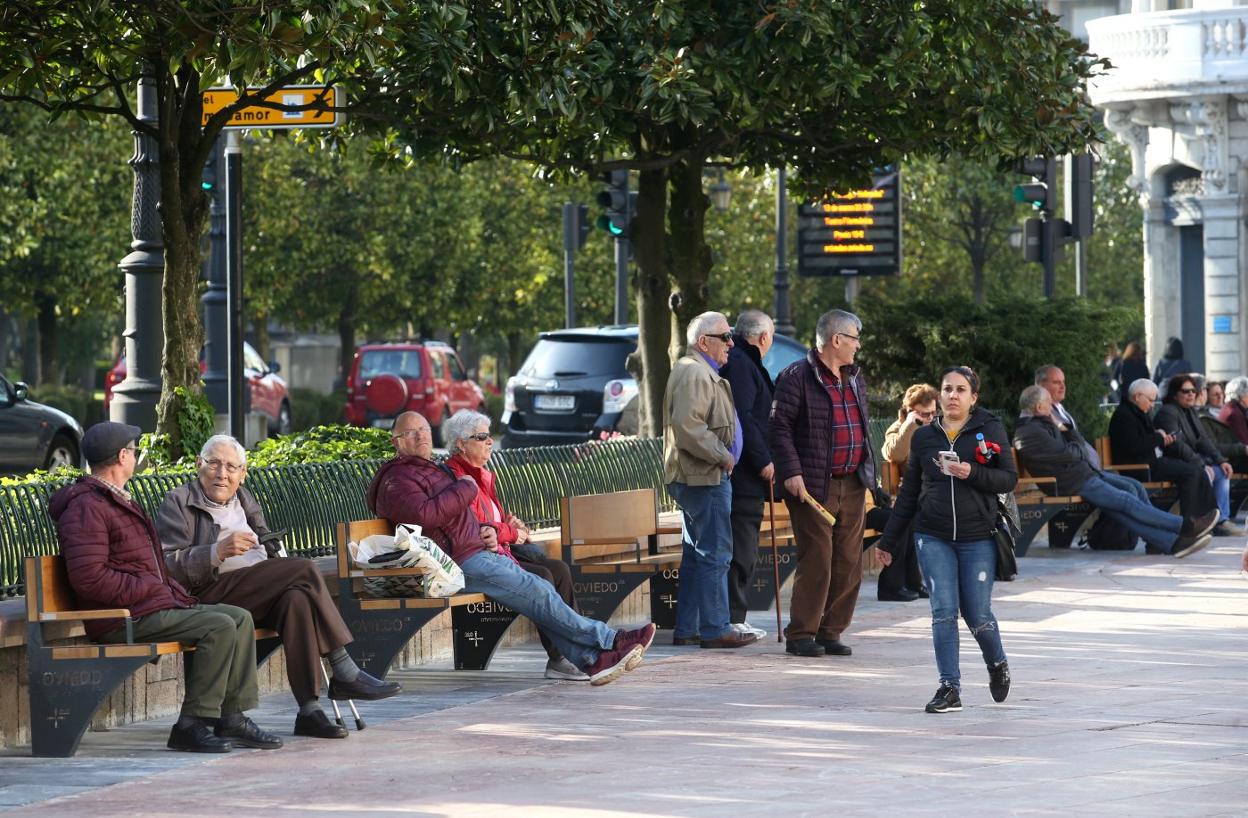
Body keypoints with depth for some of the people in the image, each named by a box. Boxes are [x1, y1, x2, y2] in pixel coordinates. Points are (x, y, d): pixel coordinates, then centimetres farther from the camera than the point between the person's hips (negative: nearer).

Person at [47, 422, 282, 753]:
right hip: (124, 618, -11)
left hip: (155, 604, 11)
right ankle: (192, 724, -20)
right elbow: (89, 578, -23)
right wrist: (148, 589, -16)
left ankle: (232, 718, 0)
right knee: (219, 627, -22)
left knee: (240, 618, 4)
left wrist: (177, 593, 13)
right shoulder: (86, 508, -13)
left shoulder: (119, 502, 23)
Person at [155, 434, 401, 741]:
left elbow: (272, 552, 33)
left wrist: (274, 547, 9)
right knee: (306, 570, -26)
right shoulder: (178, 503, 7)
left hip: (261, 595, 6)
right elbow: (169, 566, -8)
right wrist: (217, 552, -22)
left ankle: (309, 709, -36)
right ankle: (345, 673, -26)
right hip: (213, 595, -6)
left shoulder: (243, 498, 28)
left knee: (297, 598, -31)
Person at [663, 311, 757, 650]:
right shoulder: (694, 373, -14)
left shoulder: (703, 373, 21)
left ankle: (686, 628, 16)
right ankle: (715, 628, -8)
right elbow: (687, 425, -25)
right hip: (704, 478, -11)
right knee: (715, 554, -9)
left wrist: (722, 457, 19)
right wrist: (722, 456, -19)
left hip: (699, 477, 11)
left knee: (696, 554, 13)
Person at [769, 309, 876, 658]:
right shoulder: (798, 376, -7)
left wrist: (867, 475, 19)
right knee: (816, 561, -8)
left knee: (848, 564, 5)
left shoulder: (855, 379, 18)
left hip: (852, 485, 7)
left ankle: (831, 631, 14)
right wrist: (791, 472, -18)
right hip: (814, 486, -7)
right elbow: (780, 426, -11)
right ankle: (801, 634, 0)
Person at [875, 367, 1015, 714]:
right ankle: (949, 688, -2)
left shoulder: (990, 430, 1)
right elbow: (909, 491, 15)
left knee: (978, 615, 0)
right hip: (933, 538, 2)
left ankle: (997, 665, 30)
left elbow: (1009, 478, -2)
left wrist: (972, 473, -19)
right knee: (943, 611, -7)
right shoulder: (924, 437, 9)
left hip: (977, 538, -2)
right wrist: (889, 540, 15)